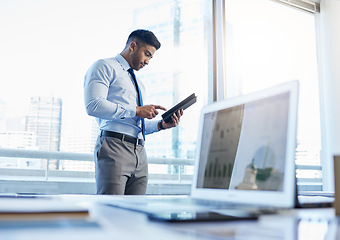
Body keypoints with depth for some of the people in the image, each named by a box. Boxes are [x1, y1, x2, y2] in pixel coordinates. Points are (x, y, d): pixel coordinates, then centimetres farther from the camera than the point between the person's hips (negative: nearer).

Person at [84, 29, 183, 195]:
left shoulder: (139, 84, 30)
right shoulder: (104, 67, 5)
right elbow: (93, 106, -12)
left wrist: (161, 125, 10)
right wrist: (135, 111, -10)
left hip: (139, 152, 8)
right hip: (114, 146, -7)